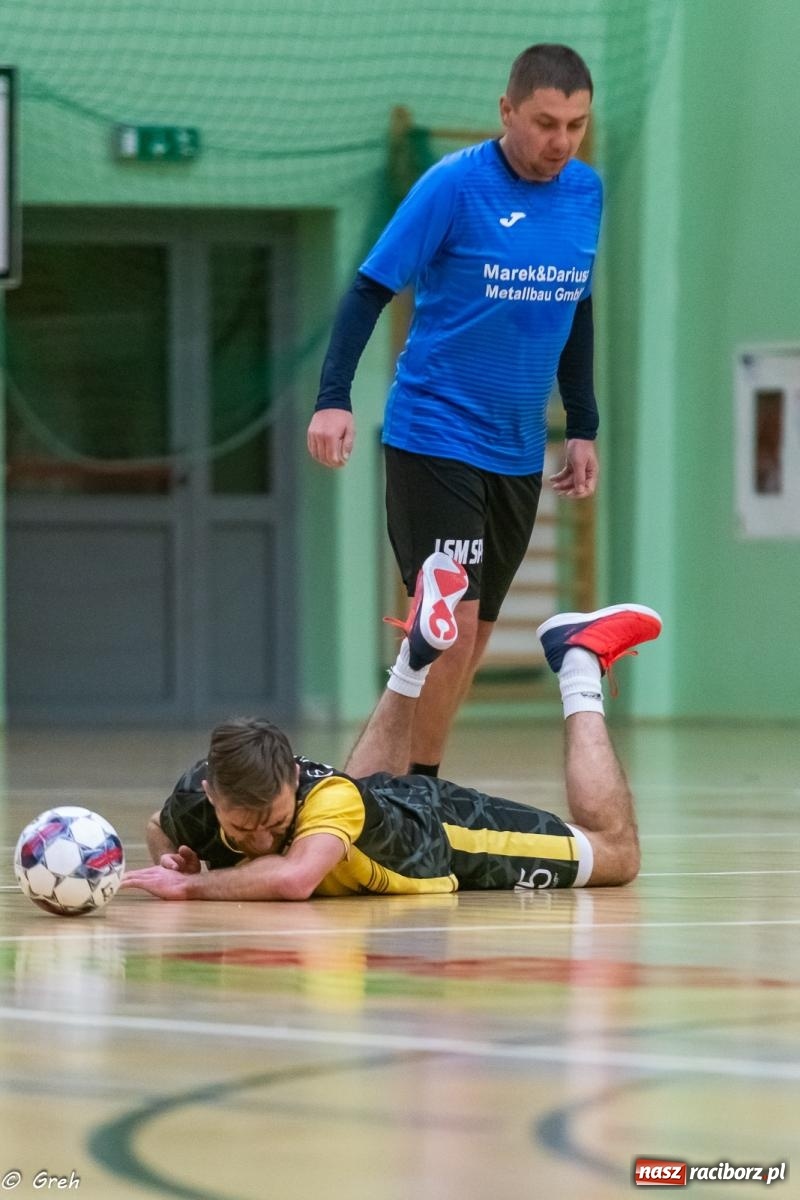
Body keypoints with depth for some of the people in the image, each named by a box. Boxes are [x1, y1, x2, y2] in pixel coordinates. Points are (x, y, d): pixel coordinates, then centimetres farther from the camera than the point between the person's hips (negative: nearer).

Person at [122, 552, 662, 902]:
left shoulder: (328, 797, -48)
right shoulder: (197, 797, -33)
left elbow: (295, 878, -68)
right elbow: (160, 829, -7)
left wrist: (191, 885, -57)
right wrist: (173, 863, -28)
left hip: (445, 826, -5)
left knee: (615, 851, 14)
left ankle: (580, 664, 24)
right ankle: (416, 655, 46)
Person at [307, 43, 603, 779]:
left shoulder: (586, 192, 5)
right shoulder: (456, 185, -13)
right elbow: (370, 290, -11)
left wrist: (583, 427, 16)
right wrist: (333, 400, -21)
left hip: (519, 454, 6)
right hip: (436, 437, -6)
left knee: (472, 635, 8)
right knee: (450, 626, -13)